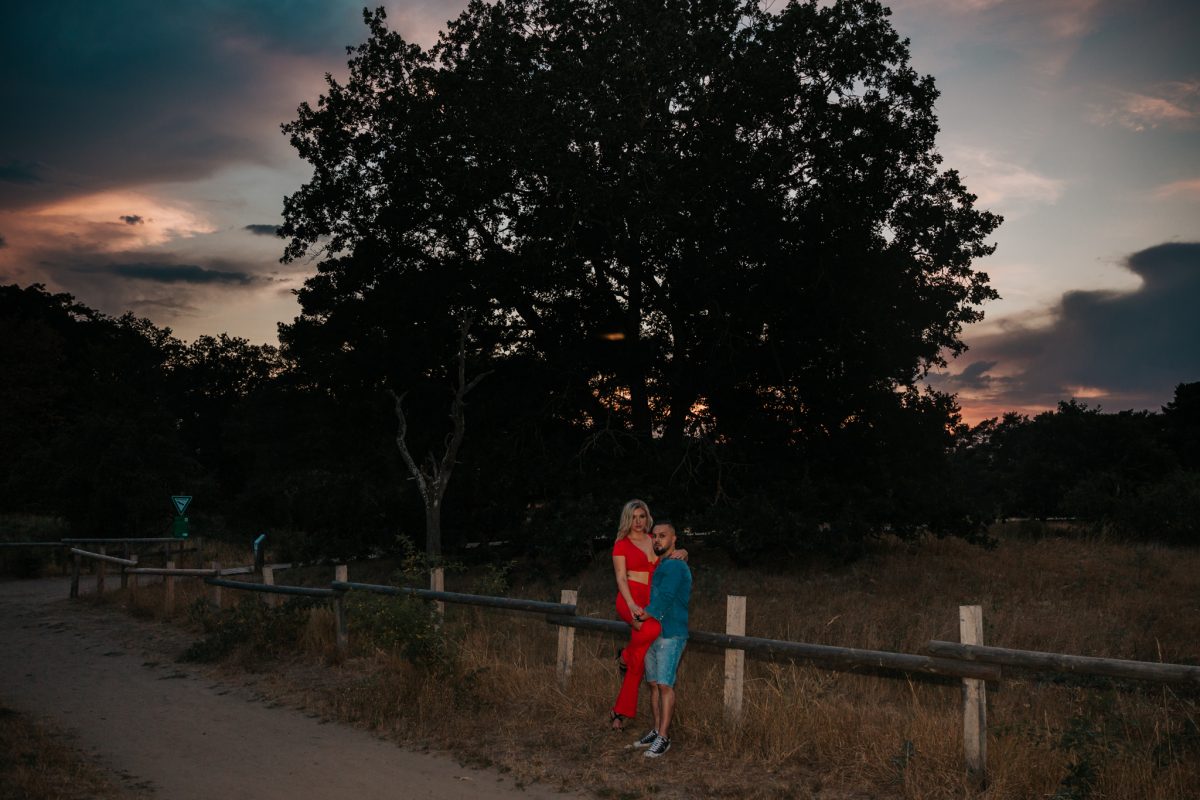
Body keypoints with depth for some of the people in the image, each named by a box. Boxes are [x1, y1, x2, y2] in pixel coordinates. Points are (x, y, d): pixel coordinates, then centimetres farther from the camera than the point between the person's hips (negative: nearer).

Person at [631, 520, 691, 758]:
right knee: (654, 684, 10)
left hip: (671, 635, -9)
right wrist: (644, 615, 0)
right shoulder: (660, 566, 18)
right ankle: (656, 731, 18)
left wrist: (642, 617, -6)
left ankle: (664, 737, -7)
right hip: (653, 633, 9)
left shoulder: (675, 566, -11)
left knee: (665, 685, -9)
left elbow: (664, 599, -17)